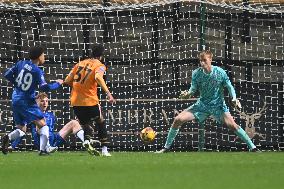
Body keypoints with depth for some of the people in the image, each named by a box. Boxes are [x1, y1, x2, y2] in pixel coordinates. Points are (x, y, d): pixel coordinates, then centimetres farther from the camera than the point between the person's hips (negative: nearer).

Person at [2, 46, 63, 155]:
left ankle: (8, 137, -15)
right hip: (27, 101, -6)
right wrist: (57, 84, -4)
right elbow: (44, 87, -19)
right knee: (42, 125, 3)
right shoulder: (38, 71, -11)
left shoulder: (21, 64, 4)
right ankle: (42, 150, -12)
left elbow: (7, 75, 3)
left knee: (21, 129, 15)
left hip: (15, 100, 6)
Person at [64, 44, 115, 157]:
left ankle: (87, 141, -14)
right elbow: (98, 77, -23)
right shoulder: (99, 65, 0)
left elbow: (67, 81, 12)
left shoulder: (81, 63, 15)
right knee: (101, 123, 16)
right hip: (90, 100, -4)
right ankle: (104, 150, 10)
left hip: (75, 101, 4)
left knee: (86, 125, 17)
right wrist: (108, 93, -30)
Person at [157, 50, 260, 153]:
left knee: (233, 125, -19)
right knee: (178, 120, -9)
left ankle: (253, 148, -7)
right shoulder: (196, 73, -11)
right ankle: (166, 148, 5)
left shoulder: (220, 73, -15)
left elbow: (229, 86, -3)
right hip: (202, 105, 2)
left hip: (218, 105, -2)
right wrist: (188, 94, -25)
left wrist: (234, 98, -20)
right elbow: (193, 89, -3)